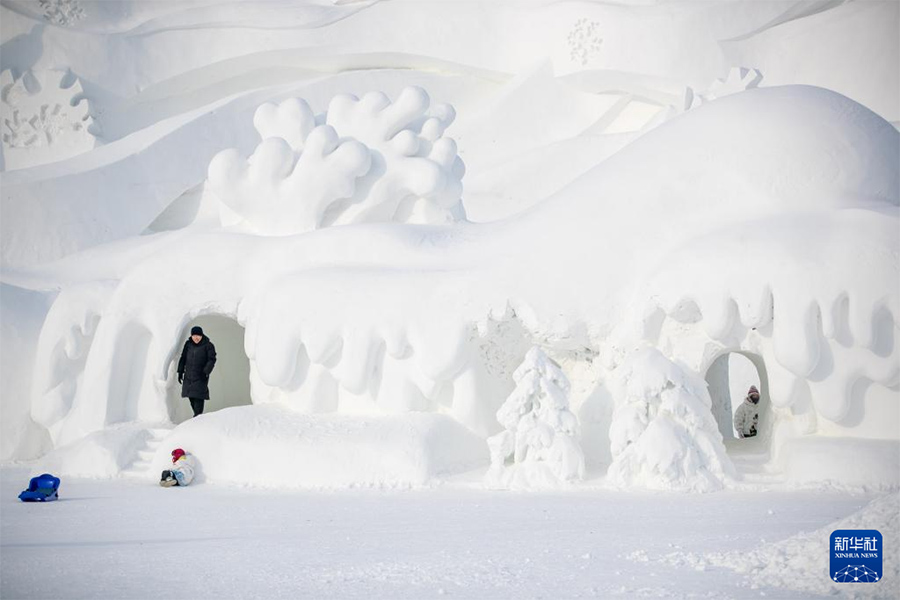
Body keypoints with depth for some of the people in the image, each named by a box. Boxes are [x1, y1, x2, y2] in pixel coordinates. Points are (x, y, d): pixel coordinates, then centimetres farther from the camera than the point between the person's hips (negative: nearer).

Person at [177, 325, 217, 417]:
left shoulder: (208, 345, -6)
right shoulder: (188, 344, 7)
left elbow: (211, 360, -10)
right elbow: (183, 358, 13)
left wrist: (206, 372, -23)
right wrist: (180, 372, 9)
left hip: (201, 376, -5)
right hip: (188, 376, 5)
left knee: (198, 397, -13)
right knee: (191, 396, 6)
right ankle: (197, 414, 19)